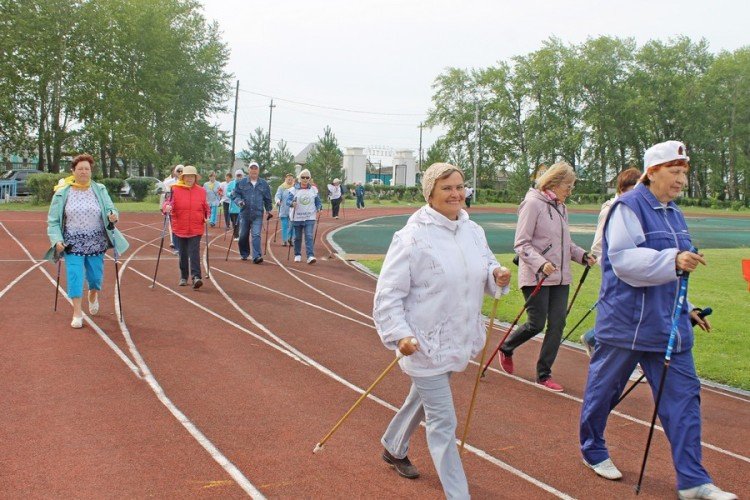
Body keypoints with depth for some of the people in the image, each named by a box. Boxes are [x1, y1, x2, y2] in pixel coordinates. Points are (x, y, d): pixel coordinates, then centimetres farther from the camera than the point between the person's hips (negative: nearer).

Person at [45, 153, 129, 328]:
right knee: (75, 276, -9)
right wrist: (57, 240, -12)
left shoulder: (100, 190, -1)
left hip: (96, 242, 2)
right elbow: (53, 220, -1)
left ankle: (93, 296, 43)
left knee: (96, 275, 10)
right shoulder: (62, 193, -4)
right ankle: (77, 312, -1)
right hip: (73, 243, -1)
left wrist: (112, 216, -25)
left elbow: (110, 209, -1)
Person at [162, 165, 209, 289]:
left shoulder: (201, 191, 6)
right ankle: (183, 277, 24)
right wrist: (166, 207, -27)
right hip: (180, 228, 1)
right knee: (183, 254, 10)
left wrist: (206, 216, -1)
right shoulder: (175, 189, 0)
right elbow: (168, 202, -5)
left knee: (194, 252, -12)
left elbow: (205, 207, 16)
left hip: (196, 229, 0)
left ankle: (196, 276, -18)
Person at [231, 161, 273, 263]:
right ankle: (244, 254, 28)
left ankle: (256, 256, -17)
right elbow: (235, 194, 7)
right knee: (243, 235, 9)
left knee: (256, 235, -12)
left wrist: (268, 210, 12)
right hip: (245, 213, 1)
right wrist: (239, 201, -12)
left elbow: (267, 199, 15)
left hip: (258, 214, -1)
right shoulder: (242, 183, 5)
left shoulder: (263, 184, 8)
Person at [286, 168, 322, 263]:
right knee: (297, 237, 9)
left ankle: (310, 256, -17)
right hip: (297, 218, 0)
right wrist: (292, 203, -28)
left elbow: (318, 201, 15)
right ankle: (297, 255, 24)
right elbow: (288, 200, -6)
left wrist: (319, 207, -5)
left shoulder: (314, 190, 8)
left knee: (309, 237, -12)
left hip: (310, 218, 0)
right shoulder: (294, 189, 1)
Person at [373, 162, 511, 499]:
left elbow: (484, 269, 16)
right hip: (425, 343, -7)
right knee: (442, 421, -3)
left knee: (422, 400, 27)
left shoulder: (473, 231, 3)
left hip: (459, 341, 7)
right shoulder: (413, 237, -18)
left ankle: (393, 448, 53)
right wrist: (399, 334, -26)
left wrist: (496, 275, -7)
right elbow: (388, 293, -16)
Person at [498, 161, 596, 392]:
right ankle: (506, 349, 27)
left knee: (557, 324, 3)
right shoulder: (533, 204, -11)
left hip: (560, 277, 7)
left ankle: (544, 375, 13)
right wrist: (540, 263, -27)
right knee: (537, 324, -2)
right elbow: (521, 244, -14)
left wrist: (582, 255, 4)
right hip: (536, 277, -7)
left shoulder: (561, 207, 12)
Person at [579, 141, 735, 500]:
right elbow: (624, 259, -23)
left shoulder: (672, 212, 15)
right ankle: (592, 450, 31)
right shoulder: (628, 207, -12)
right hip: (626, 321, -7)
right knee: (604, 388, 8)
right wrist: (673, 260, -32)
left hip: (668, 324, 8)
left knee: (683, 395, 2)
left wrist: (685, 309, 23)